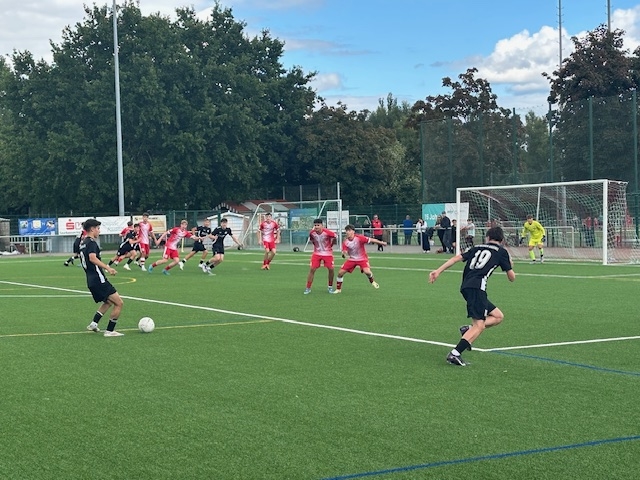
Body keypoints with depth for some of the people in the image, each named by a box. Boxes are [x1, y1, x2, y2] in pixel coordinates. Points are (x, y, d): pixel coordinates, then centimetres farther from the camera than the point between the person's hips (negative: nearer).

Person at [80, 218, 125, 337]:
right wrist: (108, 268, -34)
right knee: (119, 303, -6)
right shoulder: (91, 242, -12)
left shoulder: (83, 243, 18)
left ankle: (94, 323, 18)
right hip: (98, 279, -10)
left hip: (91, 280, 10)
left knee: (108, 302, 28)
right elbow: (92, 258, -28)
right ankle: (109, 331, -4)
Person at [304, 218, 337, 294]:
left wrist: (331, 245, 4)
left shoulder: (327, 232, -22)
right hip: (316, 253, 2)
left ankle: (330, 287, 17)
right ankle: (308, 288, 1)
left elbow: (335, 237, -4)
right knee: (312, 269, -7)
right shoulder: (312, 233, -12)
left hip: (327, 253, -2)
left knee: (331, 269, -5)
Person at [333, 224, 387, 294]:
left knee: (367, 271, -28)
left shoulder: (359, 238, -22)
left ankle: (372, 282, 7)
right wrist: (345, 255, -40)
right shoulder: (345, 242, -11)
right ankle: (338, 289, 15)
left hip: (362, 258, -4)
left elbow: (371, 240, -18)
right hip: (351, 259, 4)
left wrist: (382, 243, -18)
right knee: (340, 272, -5)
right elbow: (344, 252, -14)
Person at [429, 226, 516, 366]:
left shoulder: (477, 248, 25)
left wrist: (438, 271, 10)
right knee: (479, 325, -11)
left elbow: (457, 258, 13)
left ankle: (468, 329, 0)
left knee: (498, 316, 16)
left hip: (466, 286, 7)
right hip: (477, 287, -7)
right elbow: (512, 277, 16)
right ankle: (455, 354, -24)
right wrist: (510, 265, 37)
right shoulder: (502, 251, 12)